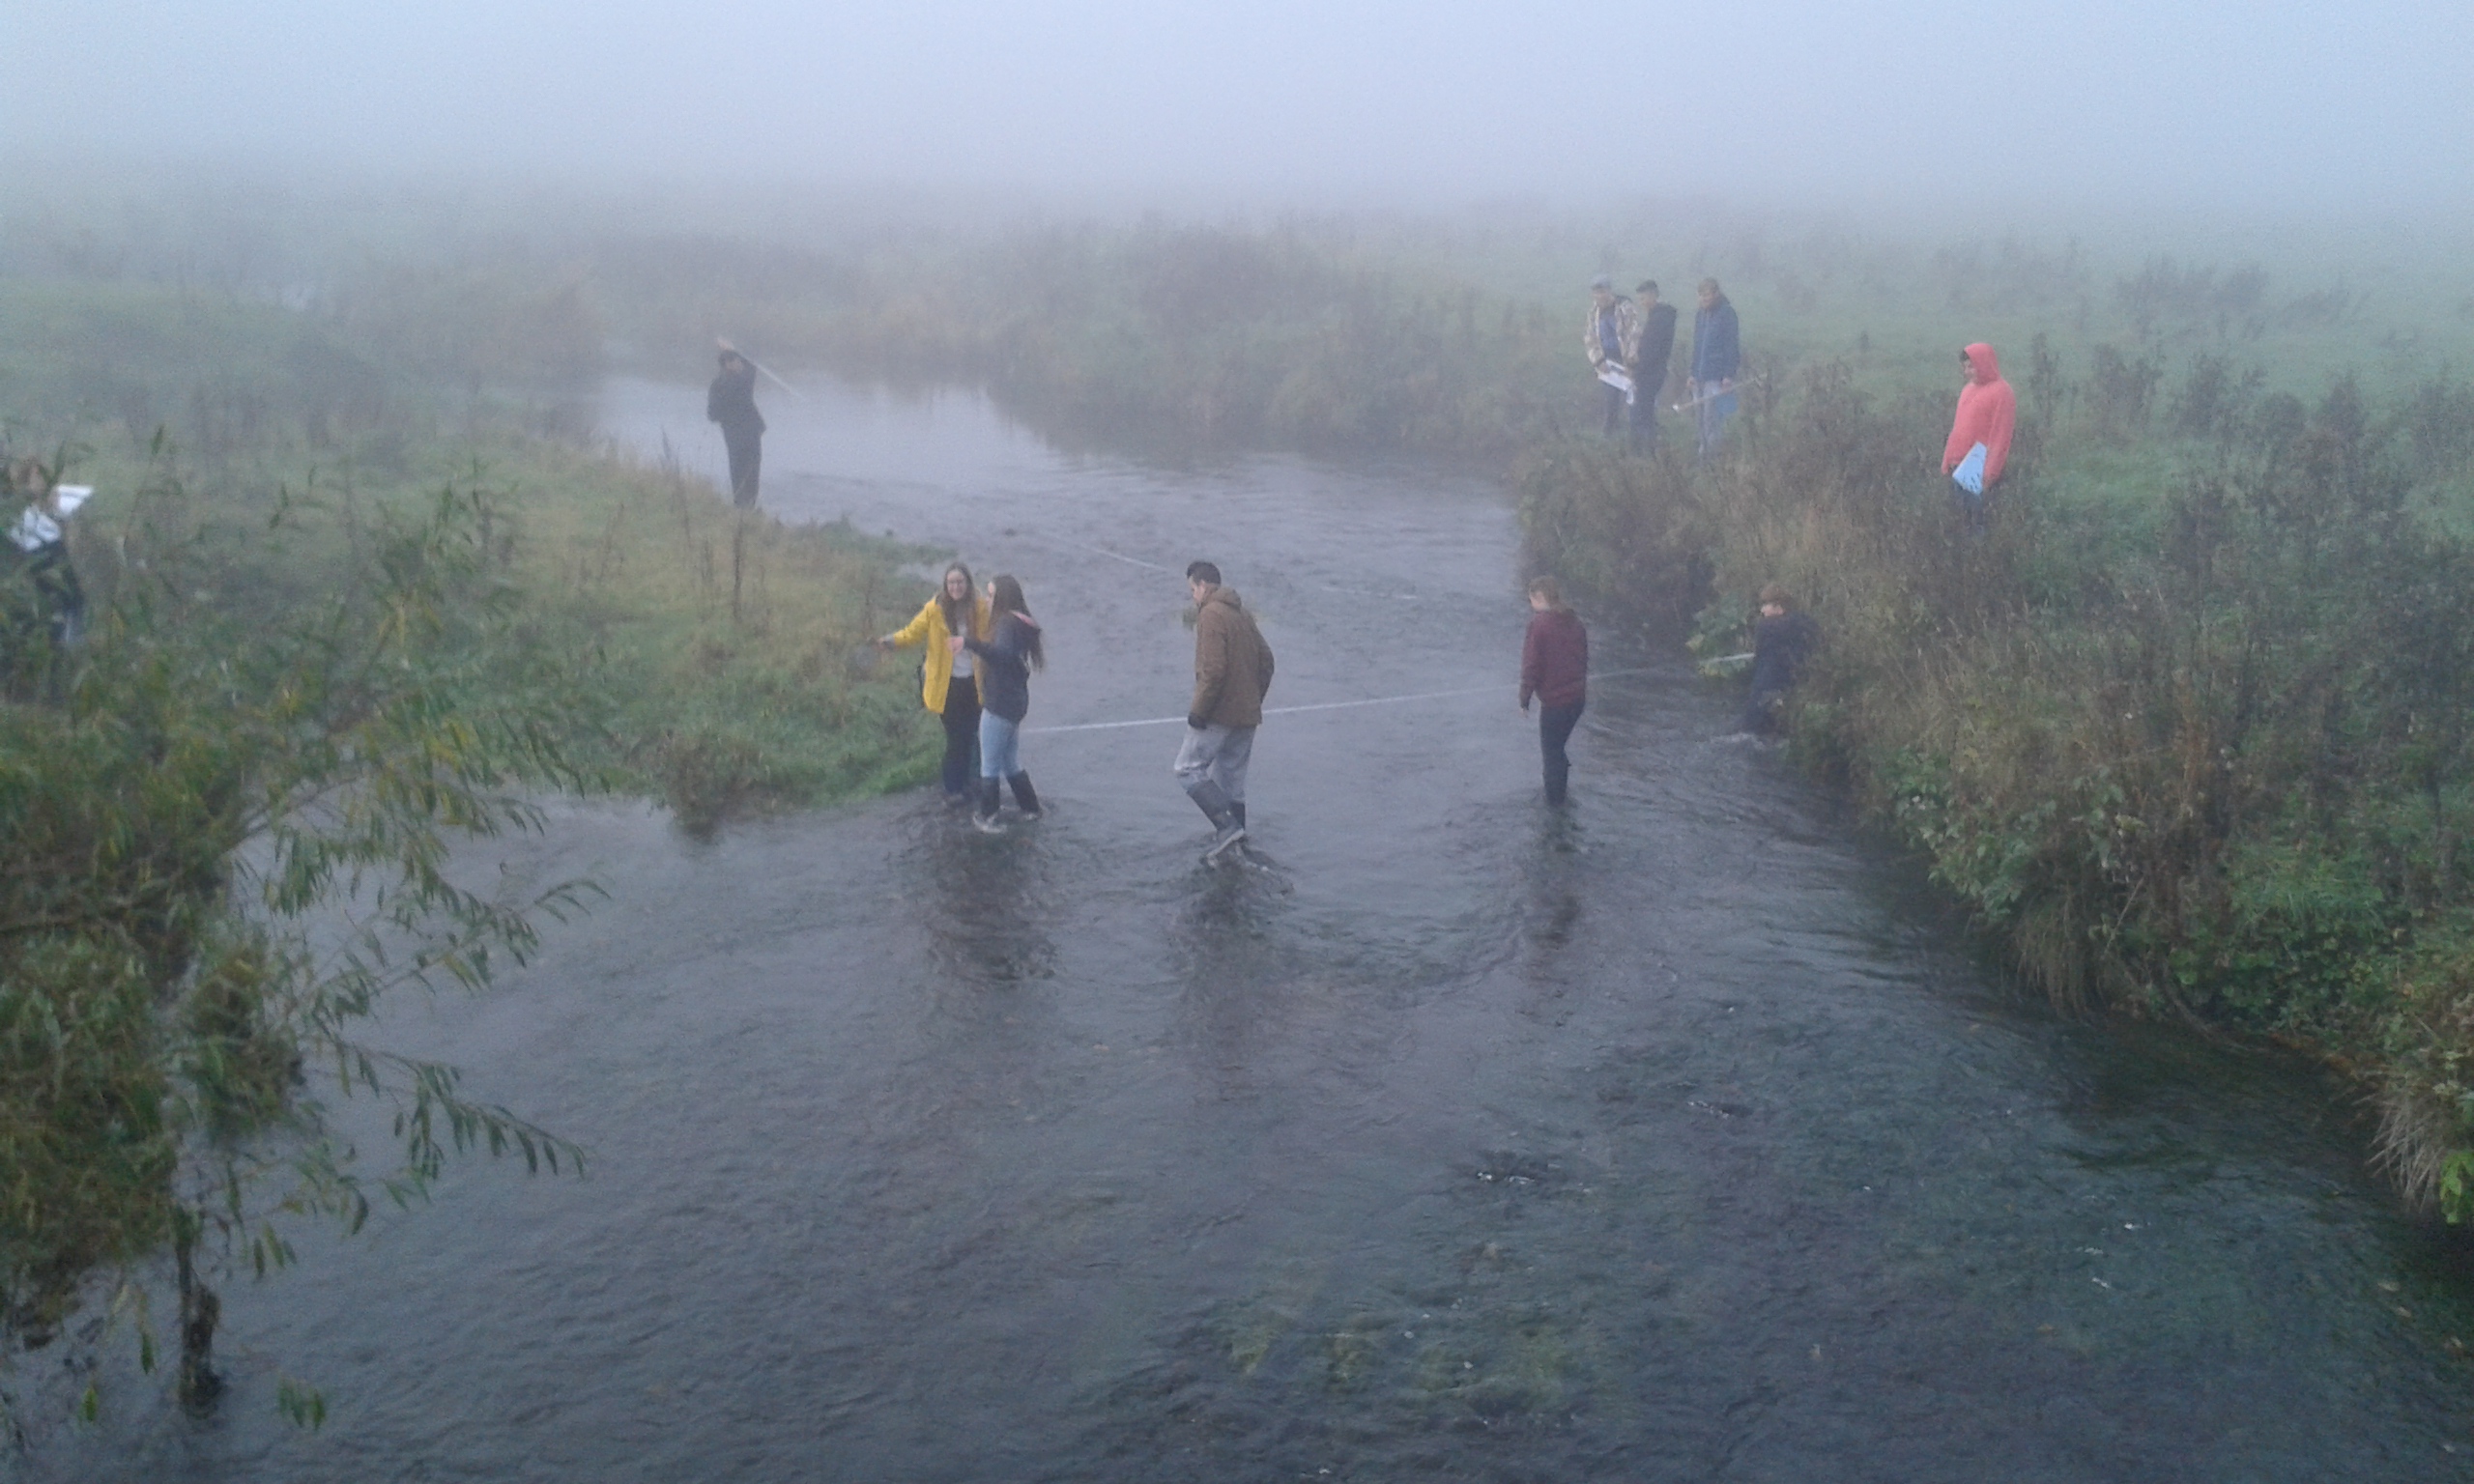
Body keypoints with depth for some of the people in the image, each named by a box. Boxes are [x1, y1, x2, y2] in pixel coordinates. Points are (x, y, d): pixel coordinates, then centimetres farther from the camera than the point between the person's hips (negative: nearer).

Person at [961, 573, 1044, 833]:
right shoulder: (1021, 624, 11)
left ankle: (987, 817, 13)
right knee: (1011, 762, 22)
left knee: (989, 766, 4)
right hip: (1015, 702, 10)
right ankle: (1030, 808, 29)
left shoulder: (1007, 624, -19)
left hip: (999, 705, -10)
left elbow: (1002, 655, -39)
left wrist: (970, 643, -51)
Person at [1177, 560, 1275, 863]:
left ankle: (1226, 825, -13)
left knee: (1189, 769, -2)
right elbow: (1266, 660, 16)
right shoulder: (1243, 614, 14)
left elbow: (1213, 669, -22)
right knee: (1231, 779, 14)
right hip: (1247, 715, 9)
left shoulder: (1210, 615, -13)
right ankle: (1235, 843, 16)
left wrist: (1198, 710, -16)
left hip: (1219, 713, -9)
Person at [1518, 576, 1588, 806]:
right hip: (1577, 696, 6)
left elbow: (1531, 665, -15)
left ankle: (1555, 800, 16)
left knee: (1551, 751, 9)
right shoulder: (1574, 620, 6)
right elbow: (1583, 658, 13)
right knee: (1558, 746, 23)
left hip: (1554, 700, -6)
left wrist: (1524, 699, -6)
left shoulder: (1539, 624, -15)